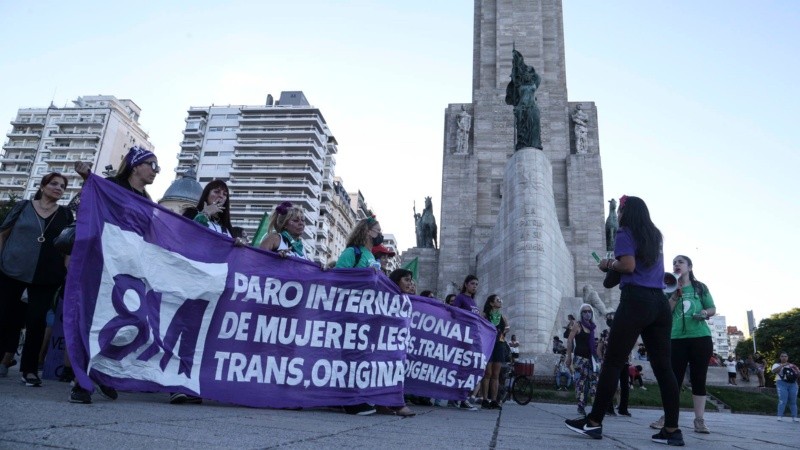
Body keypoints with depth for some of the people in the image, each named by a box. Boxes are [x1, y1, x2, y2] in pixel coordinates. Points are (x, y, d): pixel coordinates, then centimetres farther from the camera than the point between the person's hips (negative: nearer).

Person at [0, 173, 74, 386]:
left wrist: (68, 271, 0)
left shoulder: (65, 214, 8)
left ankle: (29, 369, 7)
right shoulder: (23, 206, 5)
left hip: (46, 277, 0)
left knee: (36, 320, -2)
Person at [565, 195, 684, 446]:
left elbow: (628, 266, -11)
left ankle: (594, 423, -2)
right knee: (663, 366, 5)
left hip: (636, 300, -7)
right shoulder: (655, 236, 23)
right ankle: (672, 430, 2)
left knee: (612, 362, -5)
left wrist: (608, 265, 6)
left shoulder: (625, 233, 1)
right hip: (660, 302, 7)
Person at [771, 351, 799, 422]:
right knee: (782, 401, -11)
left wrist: (796, 369, -6)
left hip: (793, 384, 3)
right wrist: (782, 365, -21)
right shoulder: (777, 365, 7)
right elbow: (774, 371, -14)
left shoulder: (792, 365, 19)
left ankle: (794, 417, 5)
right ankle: (780, 416, -10)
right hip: (782, 383, -3)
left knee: (793, 402, 1)